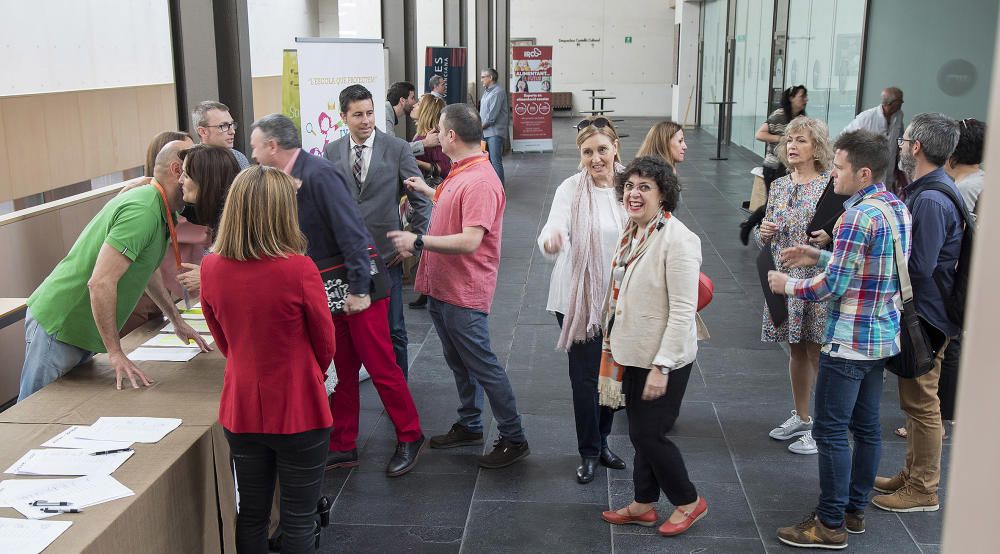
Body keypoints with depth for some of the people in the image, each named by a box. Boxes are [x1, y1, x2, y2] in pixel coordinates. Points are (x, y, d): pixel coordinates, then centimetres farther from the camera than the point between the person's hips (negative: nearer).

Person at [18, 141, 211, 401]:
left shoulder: (157, 210, 7)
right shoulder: (141, 211, -25)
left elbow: (145, 270, 23)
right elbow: (100, 283, -31)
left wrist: (177, 321, 22)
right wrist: (116, 354, -25)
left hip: (83, 329, 9)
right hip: (58, 325, -9)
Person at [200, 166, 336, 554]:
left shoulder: (211, 268, -9)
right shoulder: (299, 269, -22)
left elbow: (224, 341, 7)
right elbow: (325, 344, -6)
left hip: (241, 410, 4)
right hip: (298, 411, -4)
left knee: (251, 515, 19)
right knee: (298, 520, 11)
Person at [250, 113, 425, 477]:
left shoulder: (318, 174, -20)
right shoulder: (288, 181, 7)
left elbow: (350, 231, -24)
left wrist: (358, 289, -23)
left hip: (356, 284, -9)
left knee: (380, 365, 0)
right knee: (342, 369, 14)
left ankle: (410, 438, 16)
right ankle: (343, 447, 23)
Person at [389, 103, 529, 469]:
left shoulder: (480, 181, -23)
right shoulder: (460, 174, 9)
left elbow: (470, 240, -30)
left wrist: (418, 241, -25)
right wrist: (427, 191, 27)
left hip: (464, 294, -10)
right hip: (441, 288, 10)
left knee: (482, 366, -1)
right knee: (459, 364, 20)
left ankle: (513, 439, 11)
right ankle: (469, 426, 35)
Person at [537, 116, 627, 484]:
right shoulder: (571, 189, -14)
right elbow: (554, 231, -29)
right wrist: (550, 240, -54)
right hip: (579, 298, -3)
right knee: (585, 376, 5)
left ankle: (602, 442, 36)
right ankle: (589, 452, 23)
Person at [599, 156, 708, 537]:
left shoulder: (678, 240, -21)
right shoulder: (632, 232, 4)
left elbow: (683, 311, -22)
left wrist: (662, 367, -23)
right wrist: (617, 348, 16)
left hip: (664, 359, -7)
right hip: (633, 353, 8)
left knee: (648, 435, 2)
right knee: (641, 433, 17)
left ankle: (689, 502, 23)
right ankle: (643, 506, 33)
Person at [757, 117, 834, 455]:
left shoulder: (831, 185, -7)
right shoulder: (778, 186, 9)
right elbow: (767, 240, 15)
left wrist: (829, 237, -23)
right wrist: (763, 233, -6)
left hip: (819, 279, -5)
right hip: (785, 278, 5)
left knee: (817, 353, 1)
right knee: (796, 351, 16)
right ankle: (801, 418, 30)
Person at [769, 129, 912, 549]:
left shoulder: (858, 217, -21)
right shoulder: (898, 208, 8)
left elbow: (832, 286, -20)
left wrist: (786, 285, -5)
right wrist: (819, 256, 15)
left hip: (850, 341, -10)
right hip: (883, 336, 10)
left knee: (831, 431, 0)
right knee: (866, 426, 16)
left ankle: (831, 524, 9)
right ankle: (855, 509, 29)